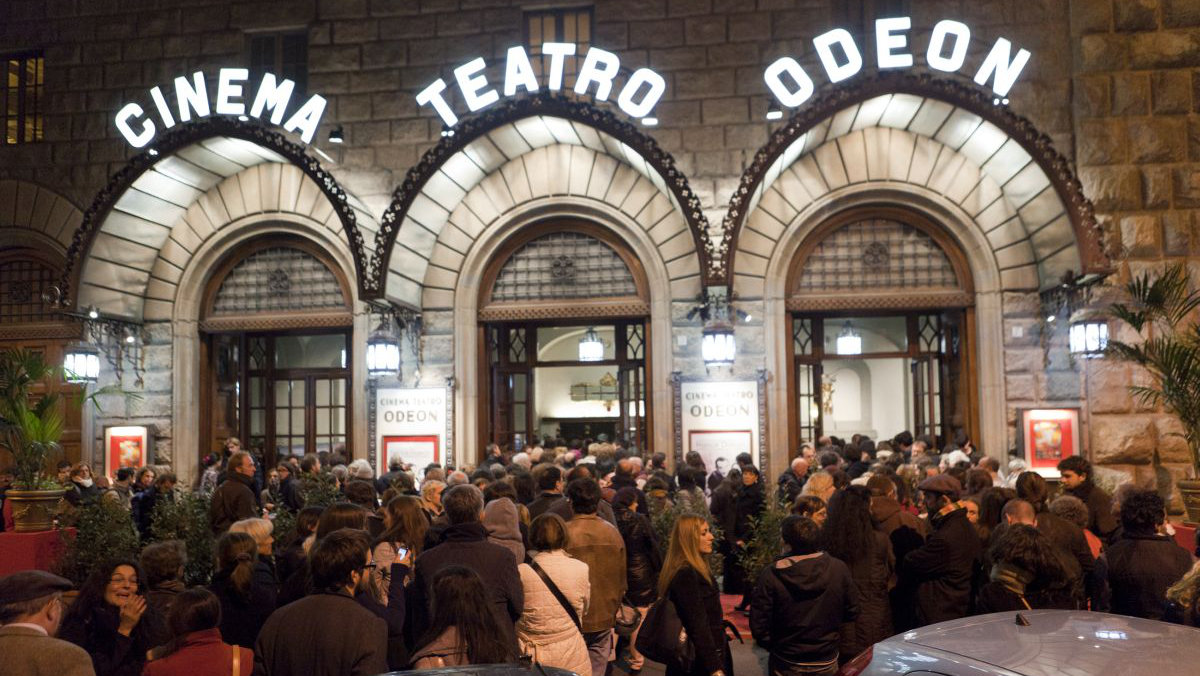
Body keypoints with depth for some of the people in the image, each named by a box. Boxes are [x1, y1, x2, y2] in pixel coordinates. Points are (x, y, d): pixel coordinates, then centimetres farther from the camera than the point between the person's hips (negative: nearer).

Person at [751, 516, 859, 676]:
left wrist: (773, 646, 3)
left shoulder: (770, 575, -21)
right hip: (827, 663, 2)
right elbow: (852, 613, -3)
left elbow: (758, 625, -16)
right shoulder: (839, 569, -15)